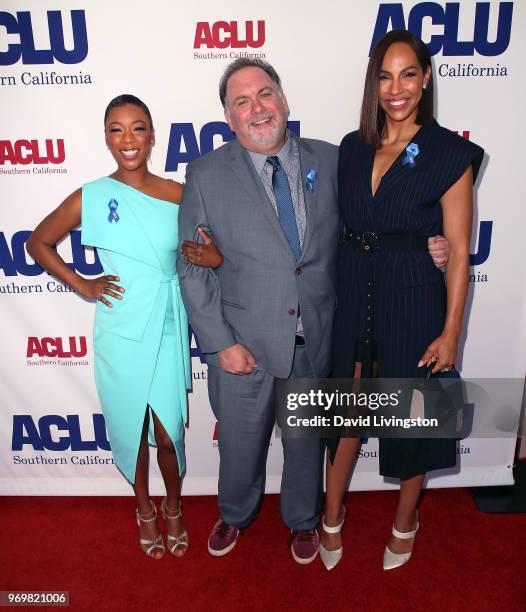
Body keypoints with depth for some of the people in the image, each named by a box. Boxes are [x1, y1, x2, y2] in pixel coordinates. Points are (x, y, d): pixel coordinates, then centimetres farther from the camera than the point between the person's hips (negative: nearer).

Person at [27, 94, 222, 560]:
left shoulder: (178, 195, -1)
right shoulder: (90, 198, -4)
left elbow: (204, 252, 7)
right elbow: (38, 243, 7)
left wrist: (213, 257, -15)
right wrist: (81, 285, -2)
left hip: (168, 330, 1)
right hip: (121, 334, 0)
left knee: (170, 433, 7)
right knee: (131, 428, 15)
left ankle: (174, 507, 38)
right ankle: (145, 508, 42)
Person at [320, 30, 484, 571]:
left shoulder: (450, 154, -7)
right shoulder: (352, 148, 6)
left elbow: (459, 251, -8)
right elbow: (338, 229, 9)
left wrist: (450, 331, -10)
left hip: (415, 301, -3)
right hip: (352, 297, 4)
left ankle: (404, 524, 40)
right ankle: (332, 517, 37)